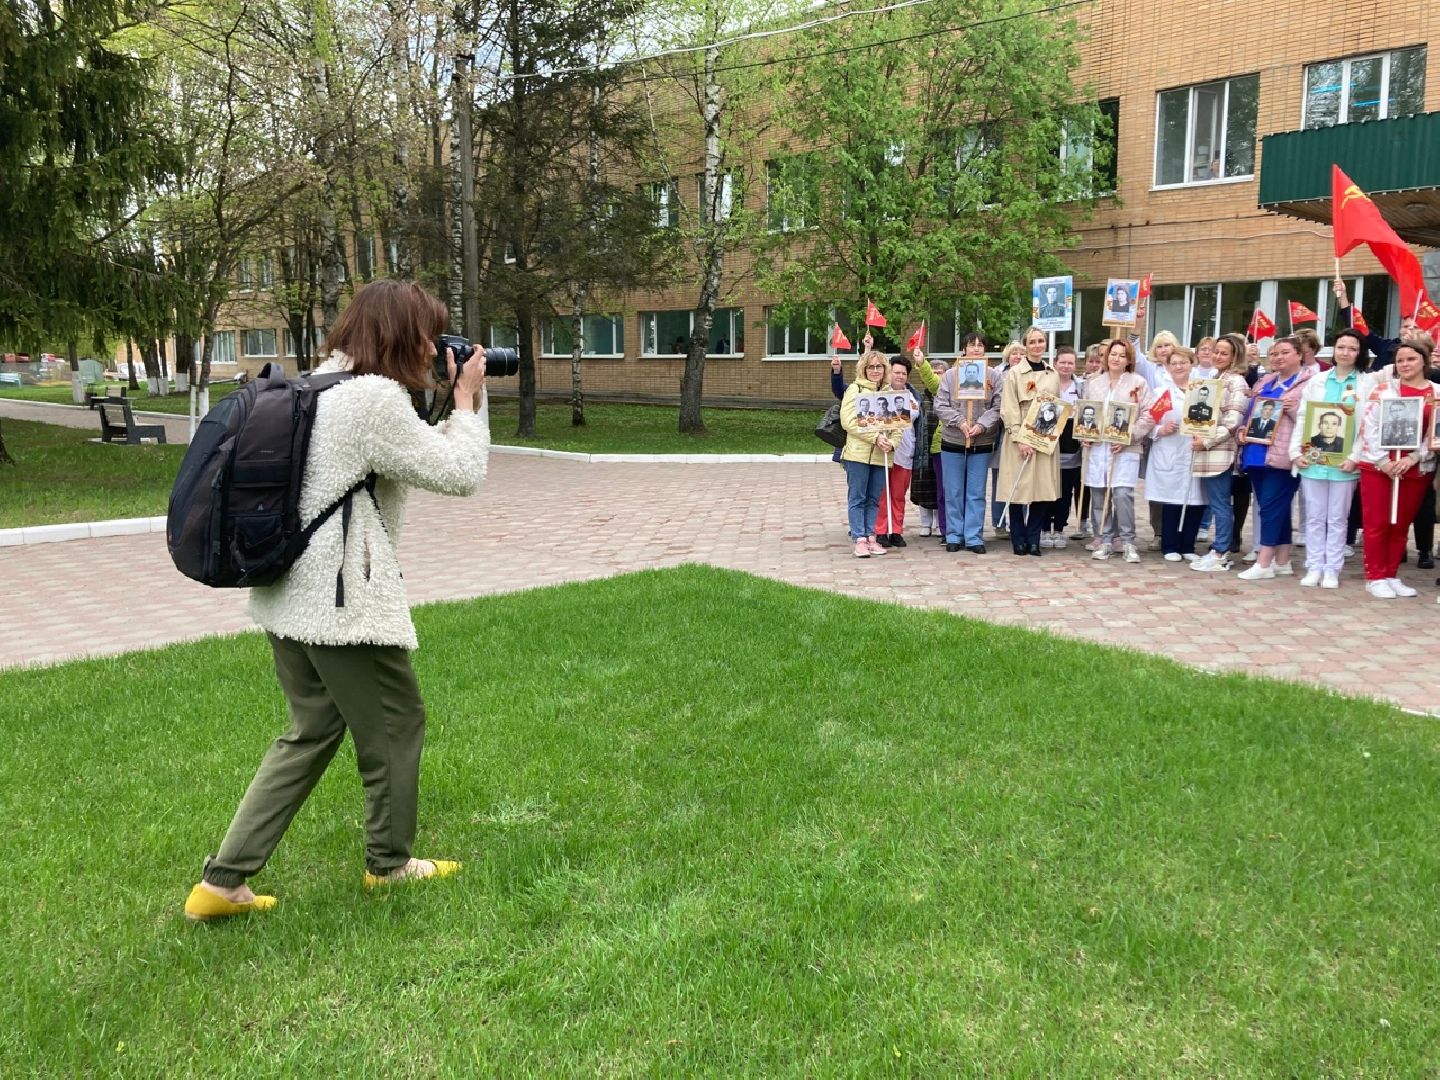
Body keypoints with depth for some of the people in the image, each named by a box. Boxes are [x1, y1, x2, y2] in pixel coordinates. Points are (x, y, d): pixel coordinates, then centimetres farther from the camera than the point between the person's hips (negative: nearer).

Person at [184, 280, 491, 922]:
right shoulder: (377, 396, -18)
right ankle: (388, 862, 30)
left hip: (288, 593, 10)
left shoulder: (323, 384, 13)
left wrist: (459, 405, 12)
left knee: (311, 731, 18)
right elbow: (459, 474, -12)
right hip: (343, 601, -9)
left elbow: (421, 456, 20)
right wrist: (466, 398, 0)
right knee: (395, 725, 11)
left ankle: (223, 882, 18)